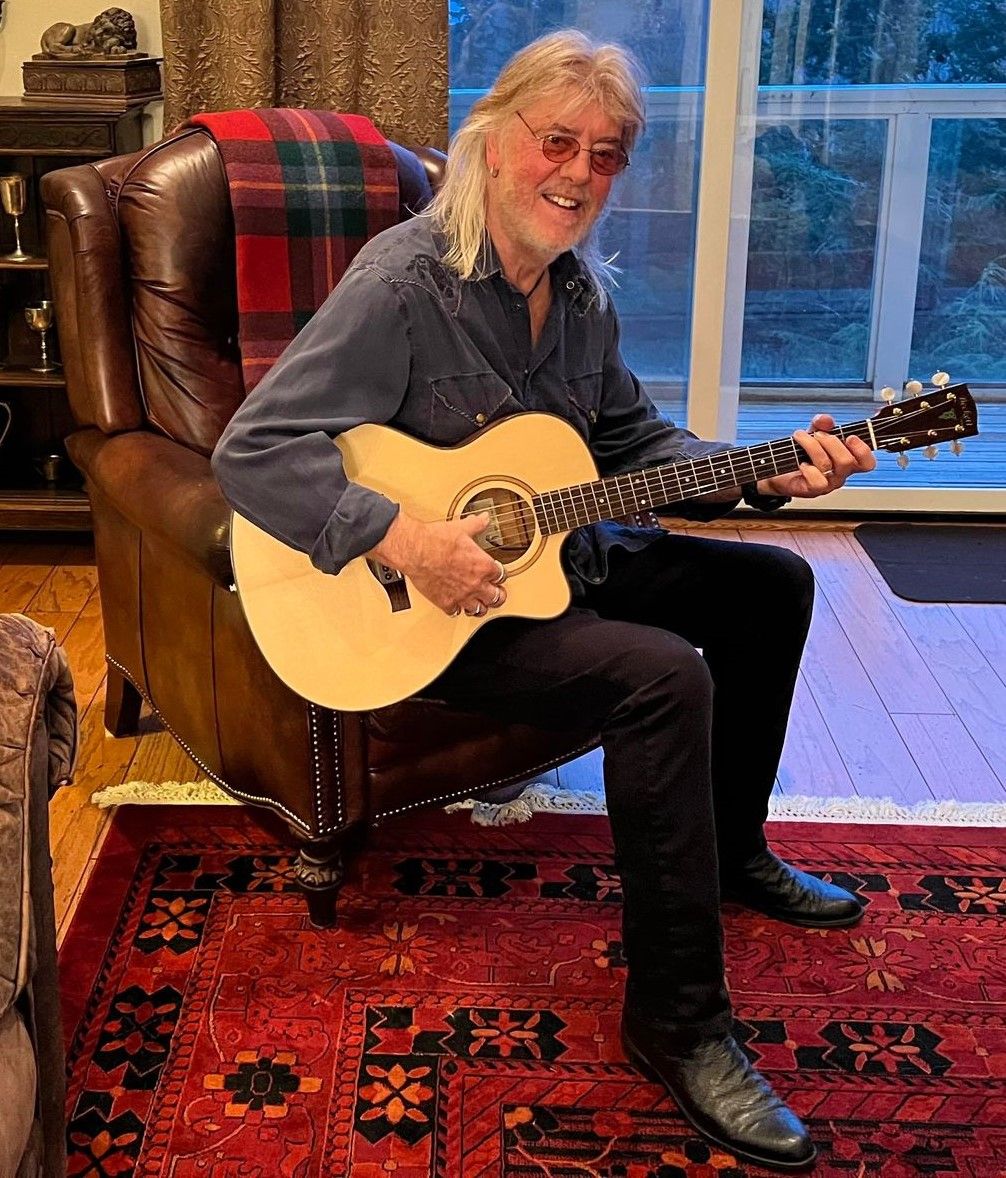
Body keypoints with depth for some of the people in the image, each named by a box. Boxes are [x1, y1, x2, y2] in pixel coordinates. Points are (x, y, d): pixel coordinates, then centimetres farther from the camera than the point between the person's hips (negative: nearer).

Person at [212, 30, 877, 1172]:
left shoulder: (579, 286, 4)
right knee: (664, 676, -30)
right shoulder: (403, 283, -22)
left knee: (771, 585, 13)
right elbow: (251, 452, -26)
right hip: (430, 602, -9)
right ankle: (677, 1023, -18)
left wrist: (759, 474, -1)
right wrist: (401, 540, -34)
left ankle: (730, 851, 29)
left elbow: (631, 441, 13)